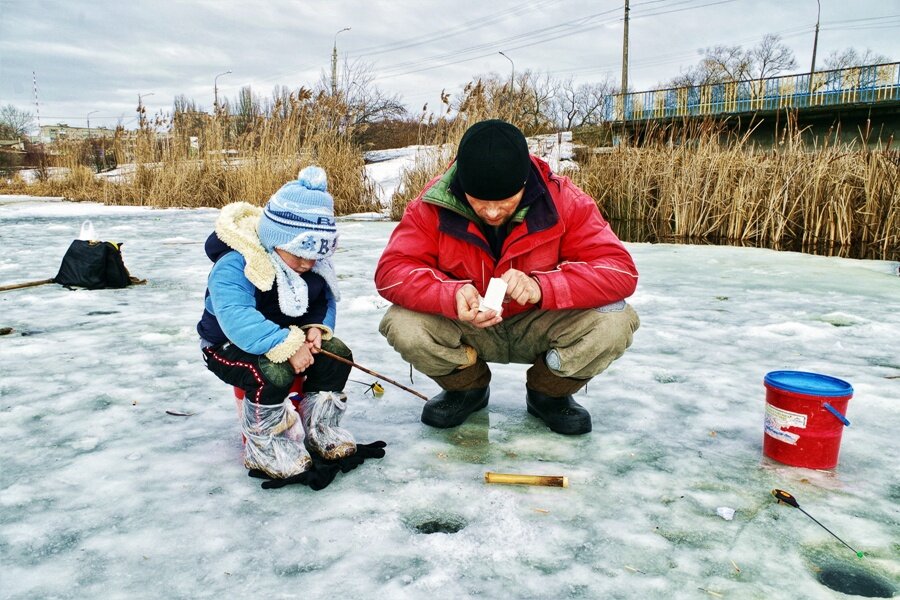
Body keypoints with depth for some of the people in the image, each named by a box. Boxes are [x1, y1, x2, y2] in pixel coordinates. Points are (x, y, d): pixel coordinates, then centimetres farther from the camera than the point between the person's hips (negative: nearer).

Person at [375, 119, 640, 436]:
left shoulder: (563, 199, -19)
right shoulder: (434, 204, -18)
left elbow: (621, 270, -23)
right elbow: (391, 270, -21)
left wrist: (543, 287, -40)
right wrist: (452, 297, -41)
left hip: (540, 329, 0)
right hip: (466, 329, 1)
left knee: (615, 321, -28)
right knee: (401, 325, -28)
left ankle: (549, 394, 5)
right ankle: (468, 388, 7)